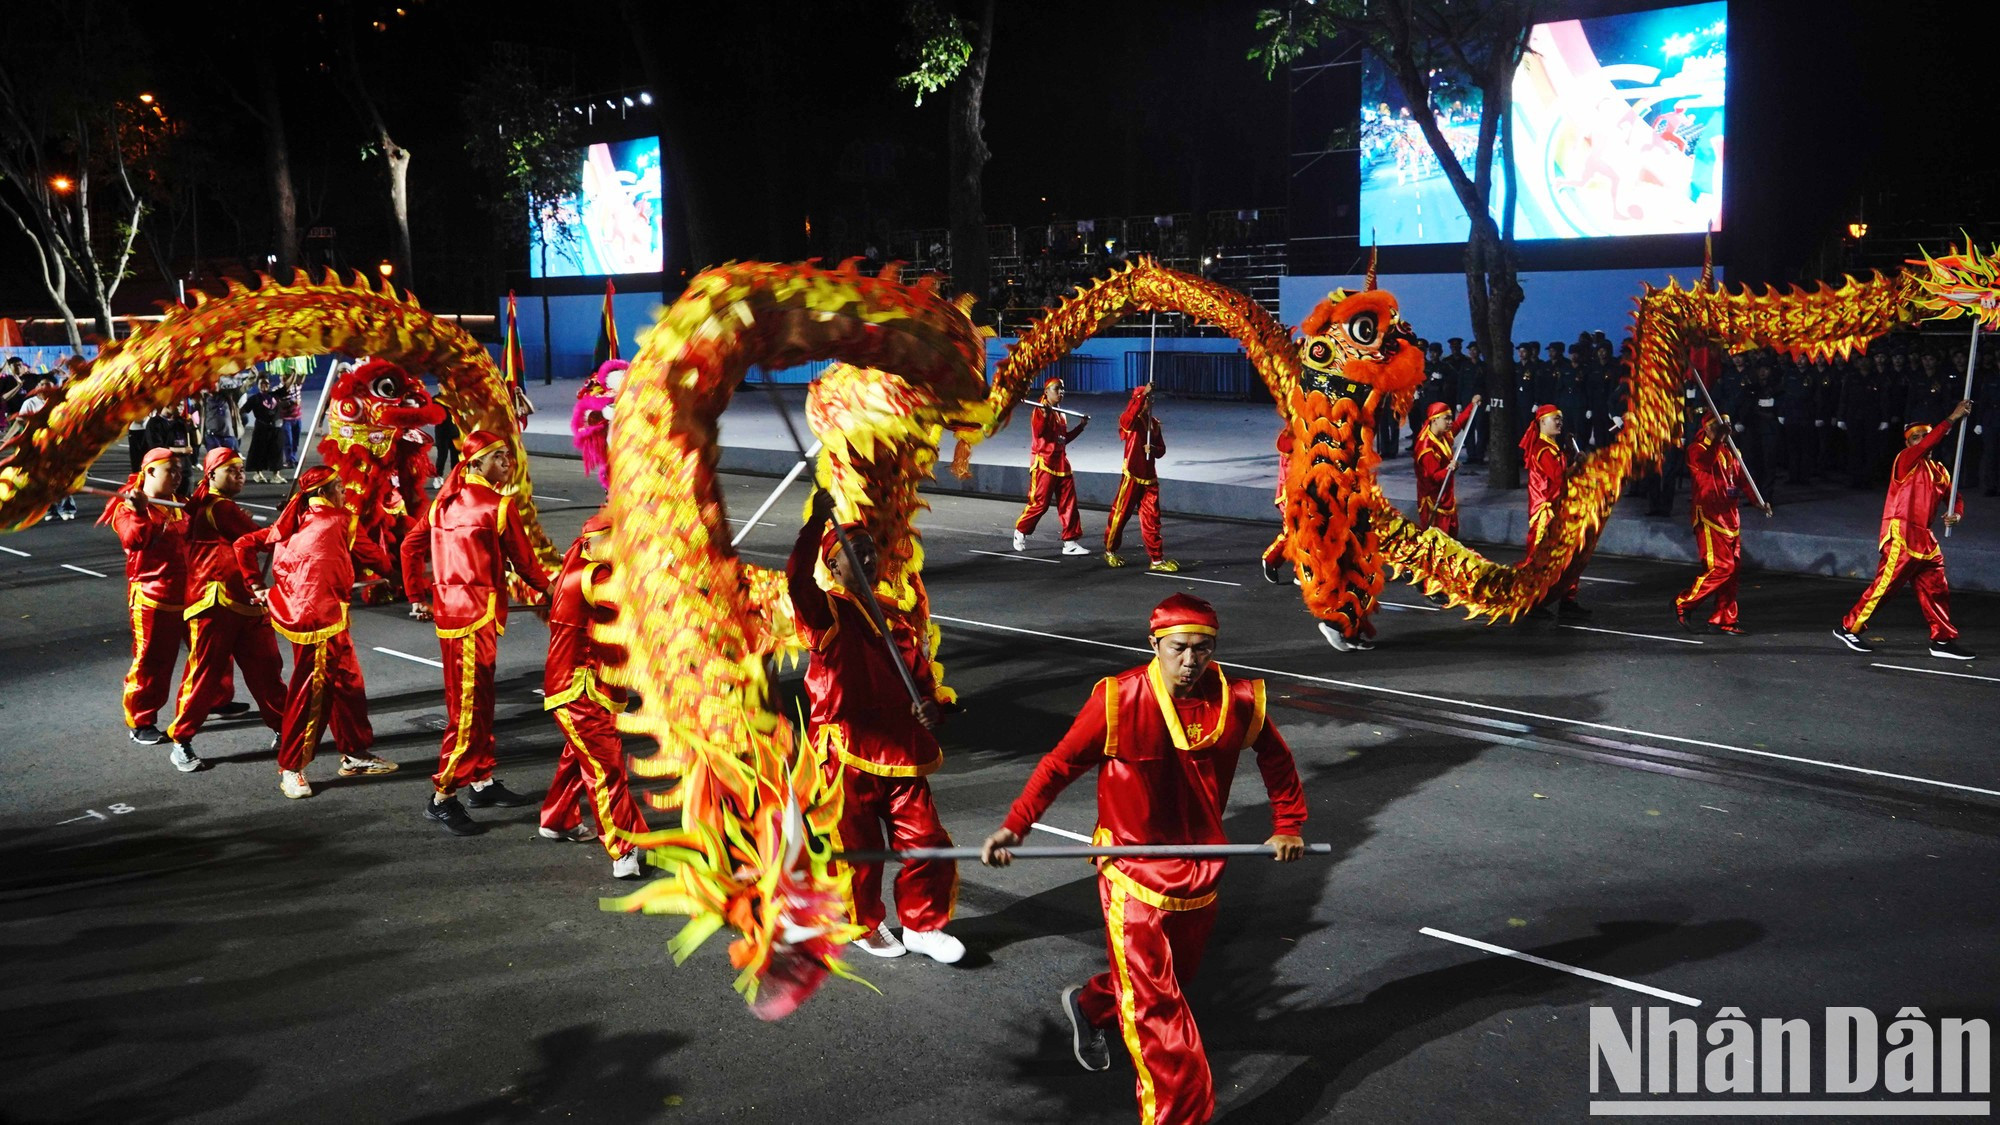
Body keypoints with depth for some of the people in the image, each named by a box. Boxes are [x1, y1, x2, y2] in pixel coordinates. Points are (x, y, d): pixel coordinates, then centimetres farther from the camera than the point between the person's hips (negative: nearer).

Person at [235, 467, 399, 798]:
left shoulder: (291, 524, 13)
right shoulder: (340, 521, -5)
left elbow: (245, 544, 12)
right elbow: (373, 556, 4)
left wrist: (256, 586, 14)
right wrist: (390, 570, 24)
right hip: (319, 619, -8)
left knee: (348, 682, 17)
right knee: (312, 692, -2)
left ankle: (355, 755, 27)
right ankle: (291, 769, 5)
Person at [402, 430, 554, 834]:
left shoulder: (446, 500, 11)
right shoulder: (499, 504, -10)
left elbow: (411, 546, 13)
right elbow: (522, 558, -2)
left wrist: (418, 597, 20)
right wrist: (545, 589, 15)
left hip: (448, 609, 9)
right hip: (475, 614, -9)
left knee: (478, 700, 17)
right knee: (470, 706, -4)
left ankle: (482, 781, 27)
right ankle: (442, 797, -1)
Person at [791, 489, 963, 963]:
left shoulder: (895, 617, 11)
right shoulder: (826, 615, -8)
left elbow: (921, 675, 16)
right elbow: (798, 580, -31)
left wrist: (932, 706, -6)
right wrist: (817, 522, -38)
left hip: (900, 756, 5)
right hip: (847, 757, -5)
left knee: (927, 842, 5)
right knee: (858, 850, 9)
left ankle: (922, 925, 26)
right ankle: (865, 925, 35)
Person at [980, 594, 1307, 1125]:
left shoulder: (1240, 702, -11)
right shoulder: (1118, 700, -20)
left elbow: (1275, 758, 10)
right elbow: (1061, 763, -11)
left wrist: (1288, 825, 10)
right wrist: (1014, 825, -17)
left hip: (1201, 870, 5)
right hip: (1134, 869, -5)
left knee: (1175, 978, 22)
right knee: (1156, 1001, -4)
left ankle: (1089, 1005, 51)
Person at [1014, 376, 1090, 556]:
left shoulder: (1060, 413, 17)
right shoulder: (1040, 410, -7)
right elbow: (1038, 432, -23)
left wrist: (1080, 427, 20)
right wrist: (1045, 415, -36)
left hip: (1061, 463, 8)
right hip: (1044, 463, -8)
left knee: (1069, 503, 2)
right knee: (1039, 502, -5)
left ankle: (1071, 542, 3)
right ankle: (1021, 531, 17)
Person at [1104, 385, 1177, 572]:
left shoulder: (1154, 423, 11)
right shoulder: (1129, 421, -6)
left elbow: (1161, 449, 13)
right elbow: (1129, 417, -32)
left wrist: (1153, 449, -10)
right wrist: (1143, 394, -36)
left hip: (1149, 478, 5)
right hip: (1132, 476, -5)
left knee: (1152, 518, 3)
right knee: (1120, 514, 4)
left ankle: (1156, 559, 4)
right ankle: (1110, 551, 22)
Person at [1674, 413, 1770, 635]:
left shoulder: (1729, 452, 19)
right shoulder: (1697, 449, -6)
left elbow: (1742, 477, 16)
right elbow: (1706, 463, -28)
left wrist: (1758, 501, 2)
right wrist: (1719, 439, -29)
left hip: (1730, 516, 8)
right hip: (1709, 518, -8)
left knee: (1731, 568, 6)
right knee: (1720, 567, -14)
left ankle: (1724, 619, 13)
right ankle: (1683, 604, -1)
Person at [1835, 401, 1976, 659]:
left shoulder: (1939, 471, 18)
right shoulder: (1906, 460, -4)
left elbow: (1954, 495, 20)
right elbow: (1926, 444, -21)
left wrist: (1956, 512, -3)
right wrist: (1952, 418, -23)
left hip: (1924, 539, 8)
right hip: (1901, 536, -8)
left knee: (1936, 589, 7)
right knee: (1884, 584, -8)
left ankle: (1943, 640, 13)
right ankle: (1849, 628, 2)